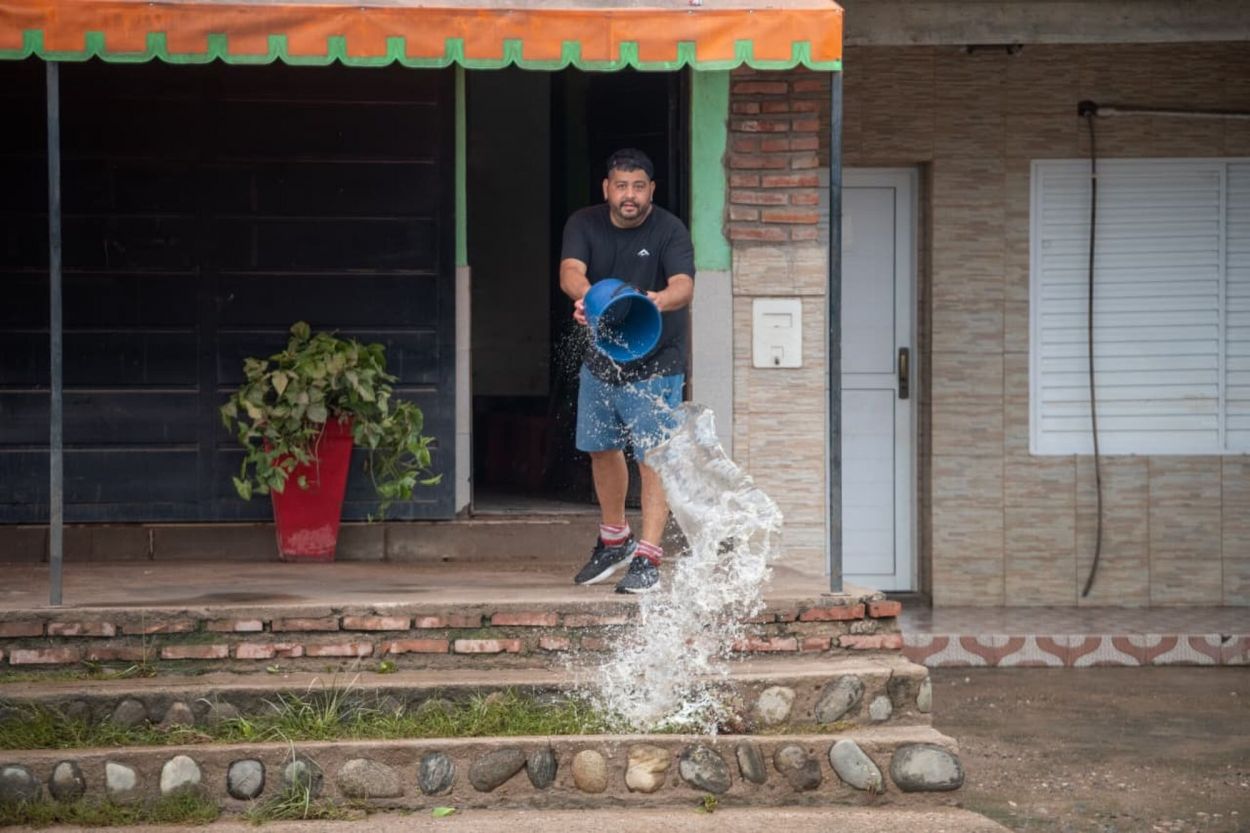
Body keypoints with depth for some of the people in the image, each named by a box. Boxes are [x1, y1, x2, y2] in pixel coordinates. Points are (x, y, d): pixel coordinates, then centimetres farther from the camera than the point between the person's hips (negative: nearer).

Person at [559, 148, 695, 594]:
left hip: (655, 362, -5)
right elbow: (570, 271, -21)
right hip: (600, 358, 5)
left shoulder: (670, 231, -14)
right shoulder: (584, 224, -4)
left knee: (653, 456, -11)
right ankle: (615, 540, 37)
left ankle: (648, 558, -11)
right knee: (602, 449, 16)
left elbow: (684, 285, -30)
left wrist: (661, 299, -54)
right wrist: (586, 295, -45)